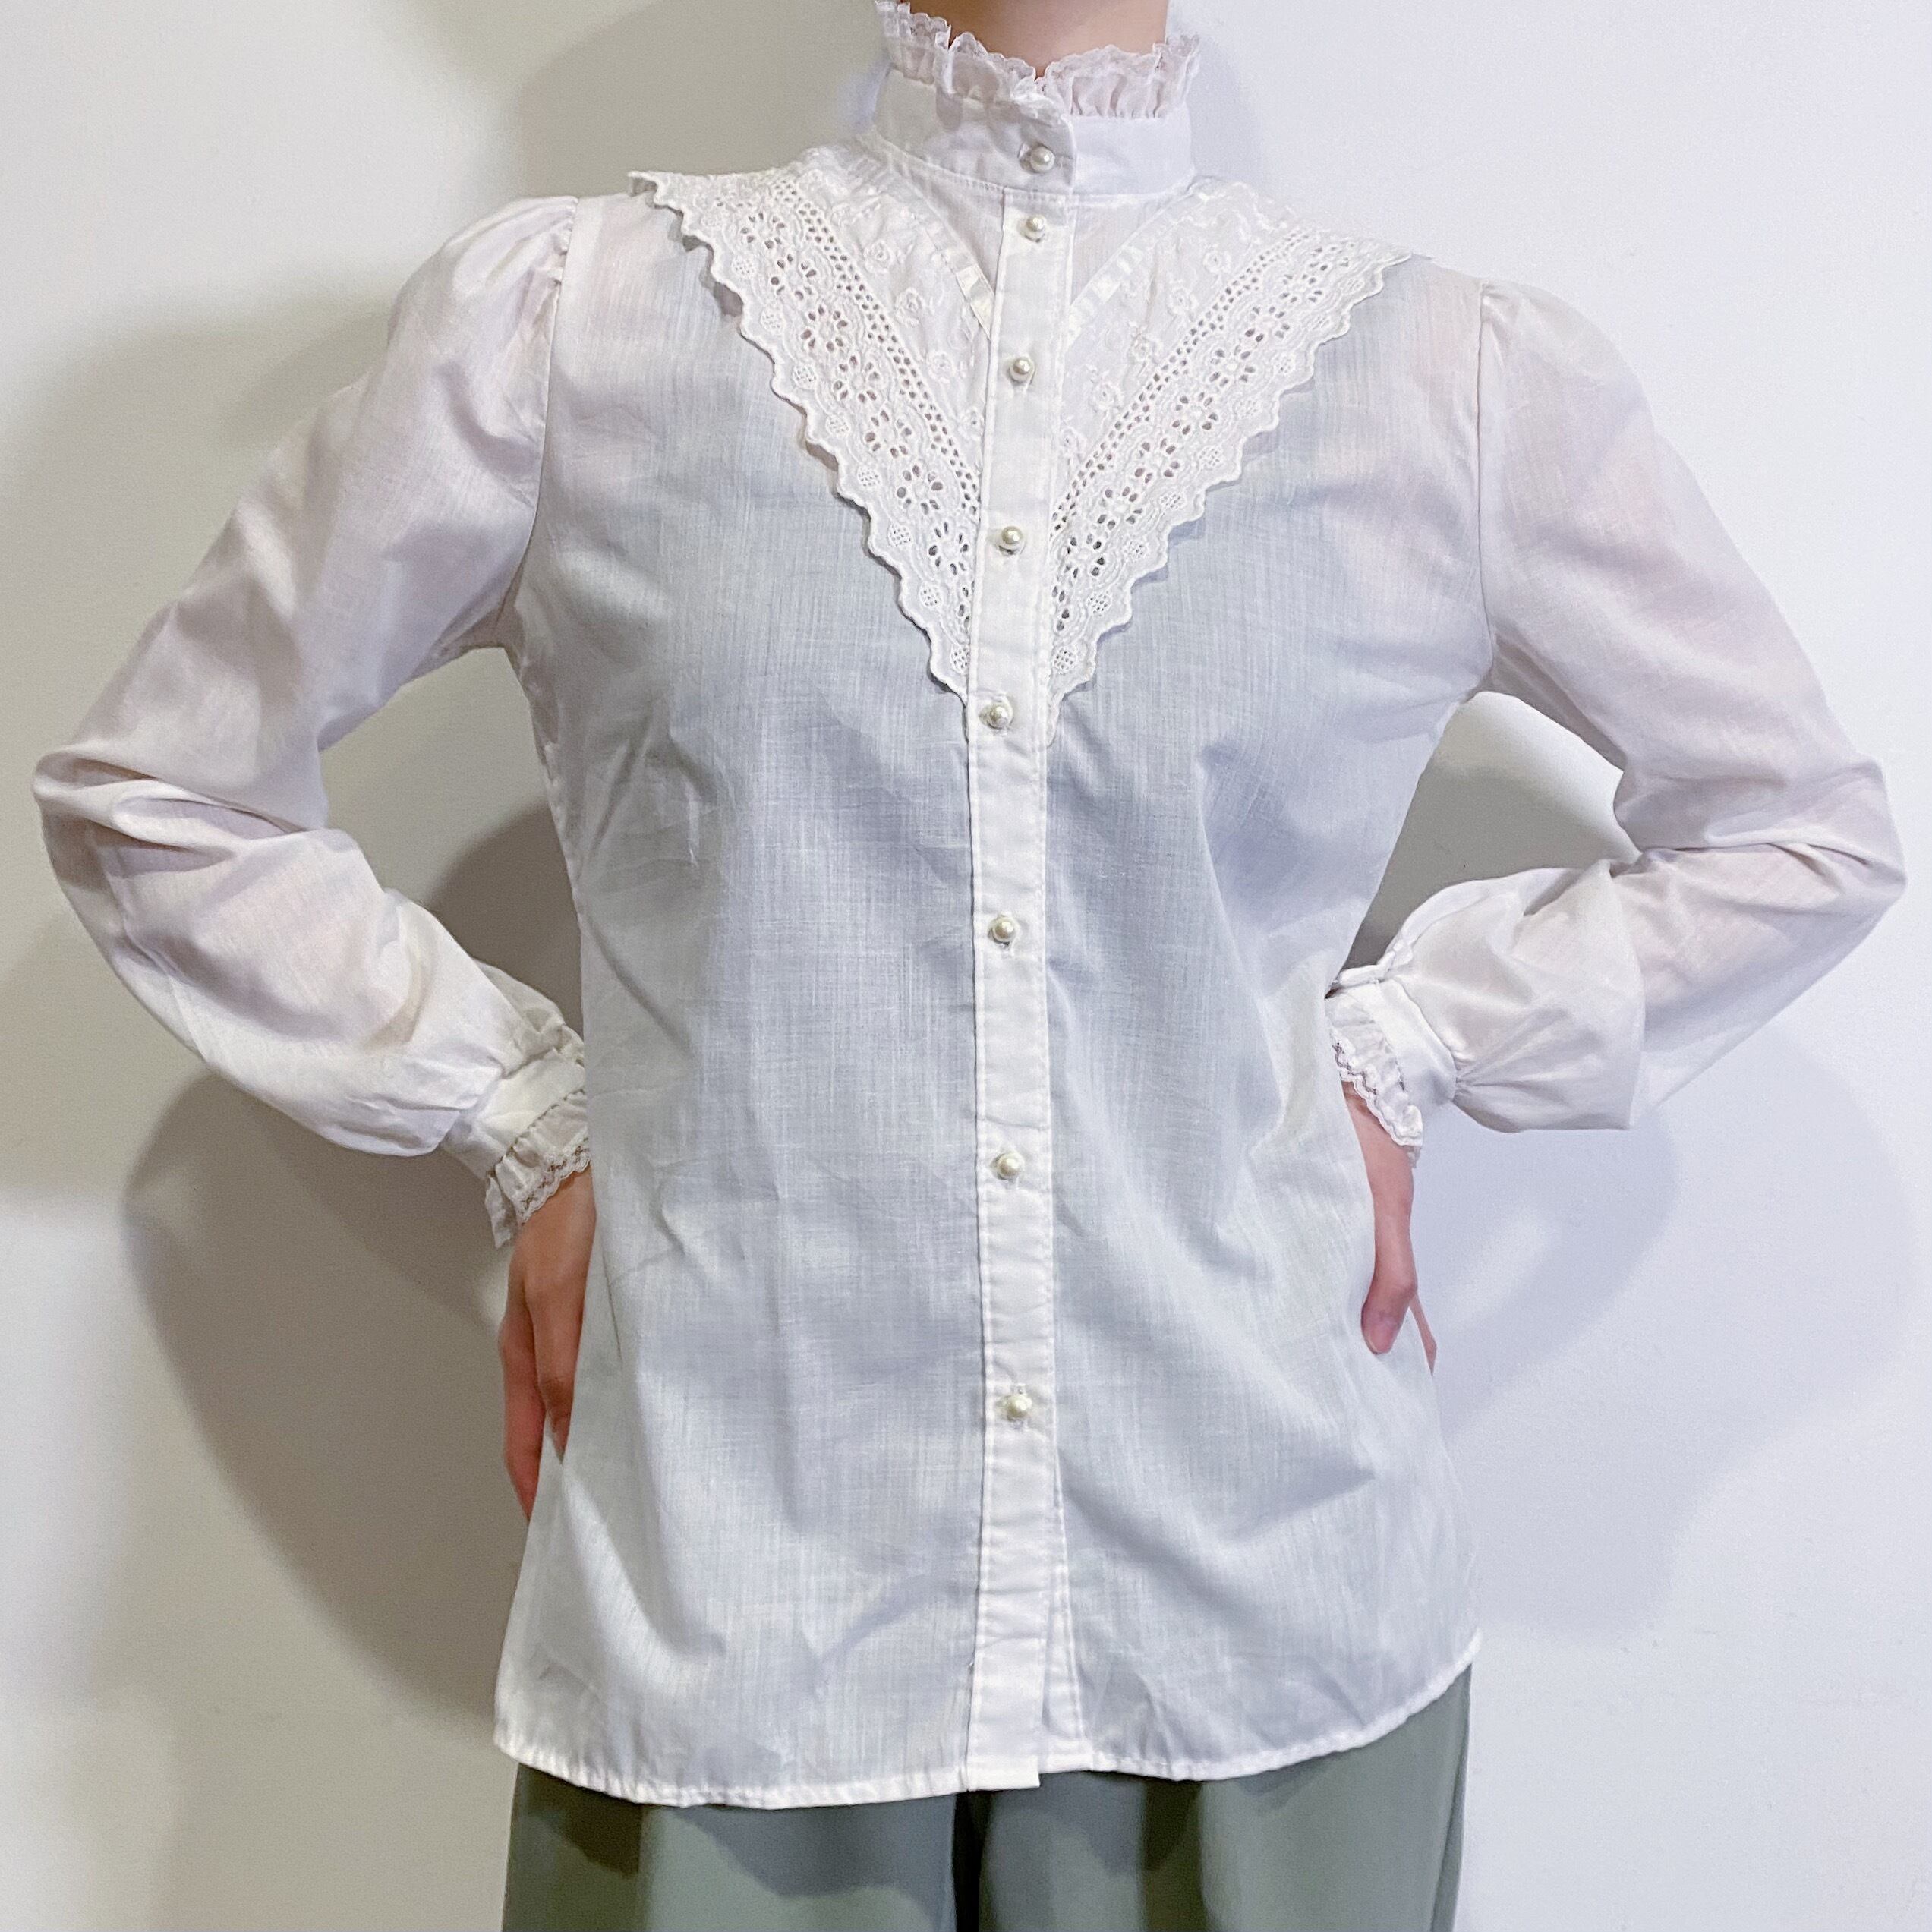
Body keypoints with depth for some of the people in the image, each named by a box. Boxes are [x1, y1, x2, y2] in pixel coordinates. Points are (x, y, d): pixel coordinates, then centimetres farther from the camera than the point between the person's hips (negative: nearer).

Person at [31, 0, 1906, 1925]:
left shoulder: (1465, 376, 1)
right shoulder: (557, 320, -1)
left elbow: (1802, 827, 13)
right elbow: (150, 792, 9)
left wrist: (1403, 1049, 1)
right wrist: (526, 1133, 1)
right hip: (720, 1612, 0)